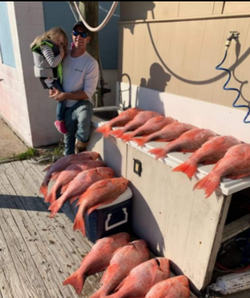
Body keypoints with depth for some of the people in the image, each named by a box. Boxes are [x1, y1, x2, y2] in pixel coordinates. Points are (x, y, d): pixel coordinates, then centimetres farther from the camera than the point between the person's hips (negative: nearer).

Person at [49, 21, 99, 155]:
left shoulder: (91, 63, -11)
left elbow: (88, 93, -16)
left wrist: (64, 95, -20)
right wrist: (52, 88, -5)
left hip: (82, 103, -4)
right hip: (65, 106, 5)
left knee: (84, 120, -37)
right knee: (68, 139, 12)